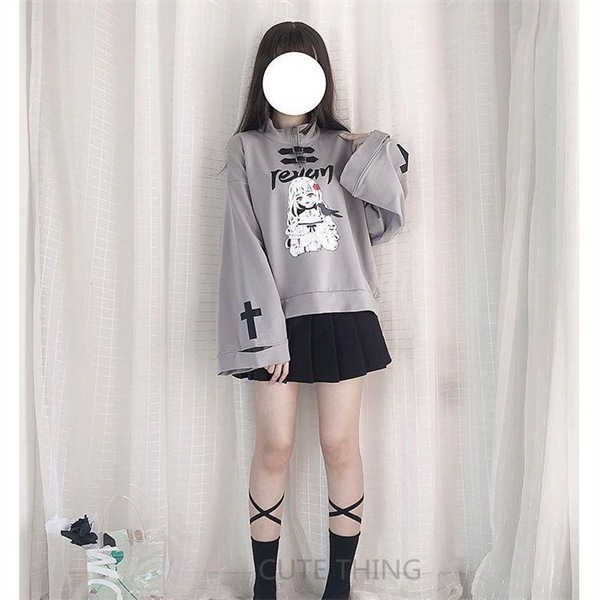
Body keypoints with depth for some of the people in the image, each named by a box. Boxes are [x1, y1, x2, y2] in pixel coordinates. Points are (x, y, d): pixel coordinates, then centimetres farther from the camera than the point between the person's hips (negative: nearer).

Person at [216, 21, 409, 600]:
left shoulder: (344, 145, 11)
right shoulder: (246, 148, 6)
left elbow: (379, 226, 10)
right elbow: (244, 245, -3)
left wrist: (381, 161, -3)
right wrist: (265, 331, -10)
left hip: (342, 312, 2)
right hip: (277, 316, -1)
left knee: (340, 447, 6)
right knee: (274, 446, 4)